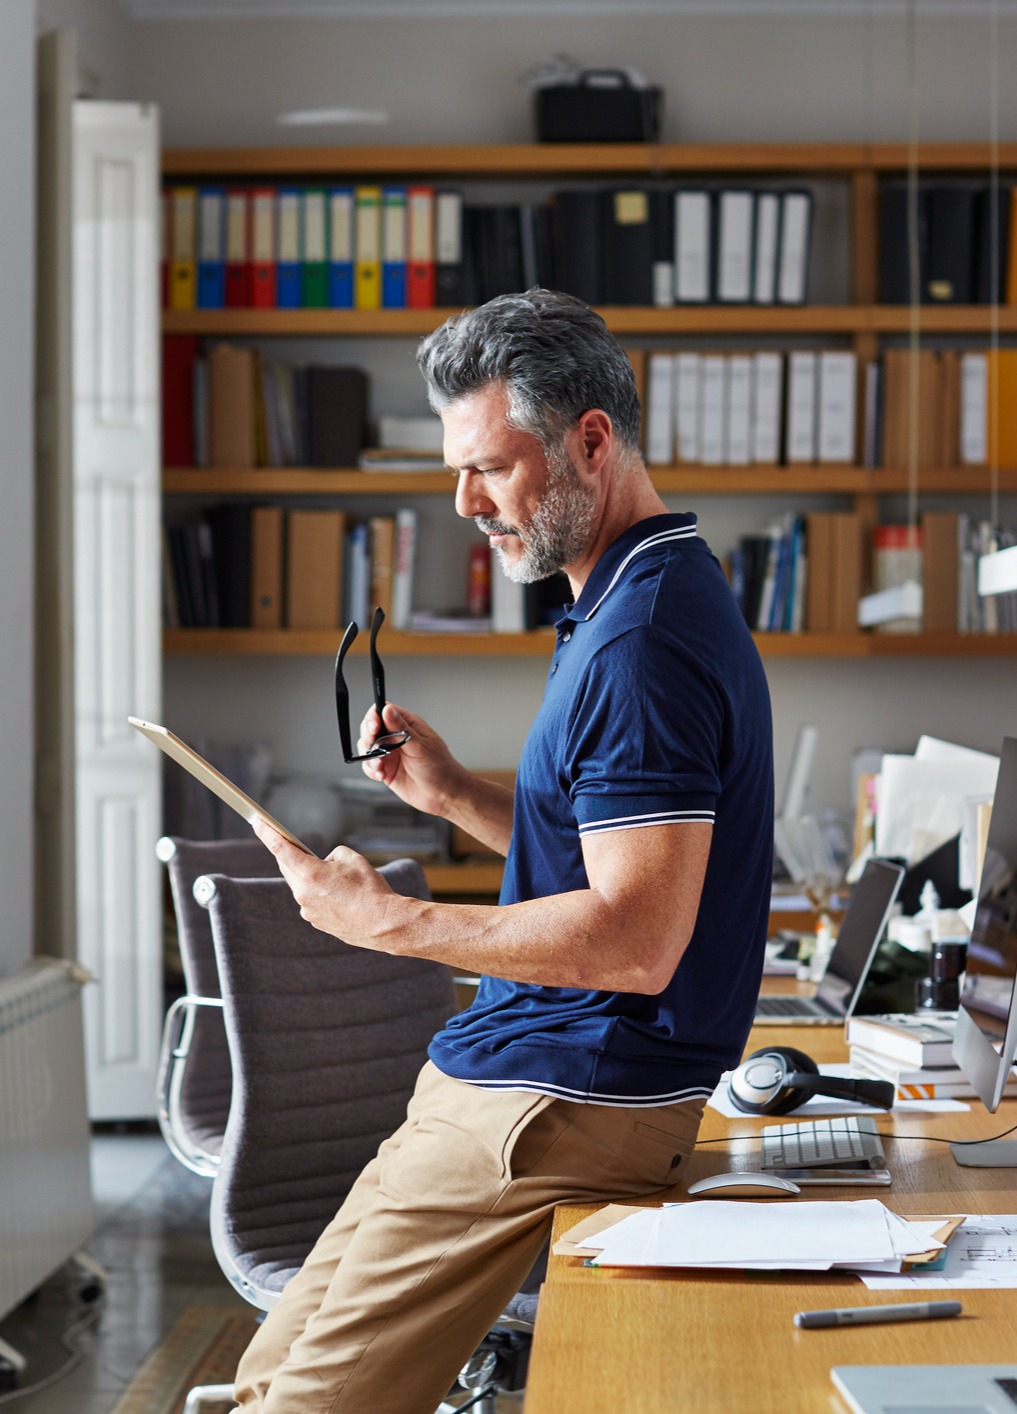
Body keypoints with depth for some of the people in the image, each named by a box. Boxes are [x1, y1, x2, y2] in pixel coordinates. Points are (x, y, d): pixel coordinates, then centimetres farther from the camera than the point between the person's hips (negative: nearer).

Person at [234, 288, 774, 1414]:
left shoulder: (641, 644, -20)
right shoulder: (641, 601, 15)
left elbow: (635, 940, -26)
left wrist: (392, 921, -19)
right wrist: (451, 793, 8)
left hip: (556, 1109, -11)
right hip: (551, 1083, 11)